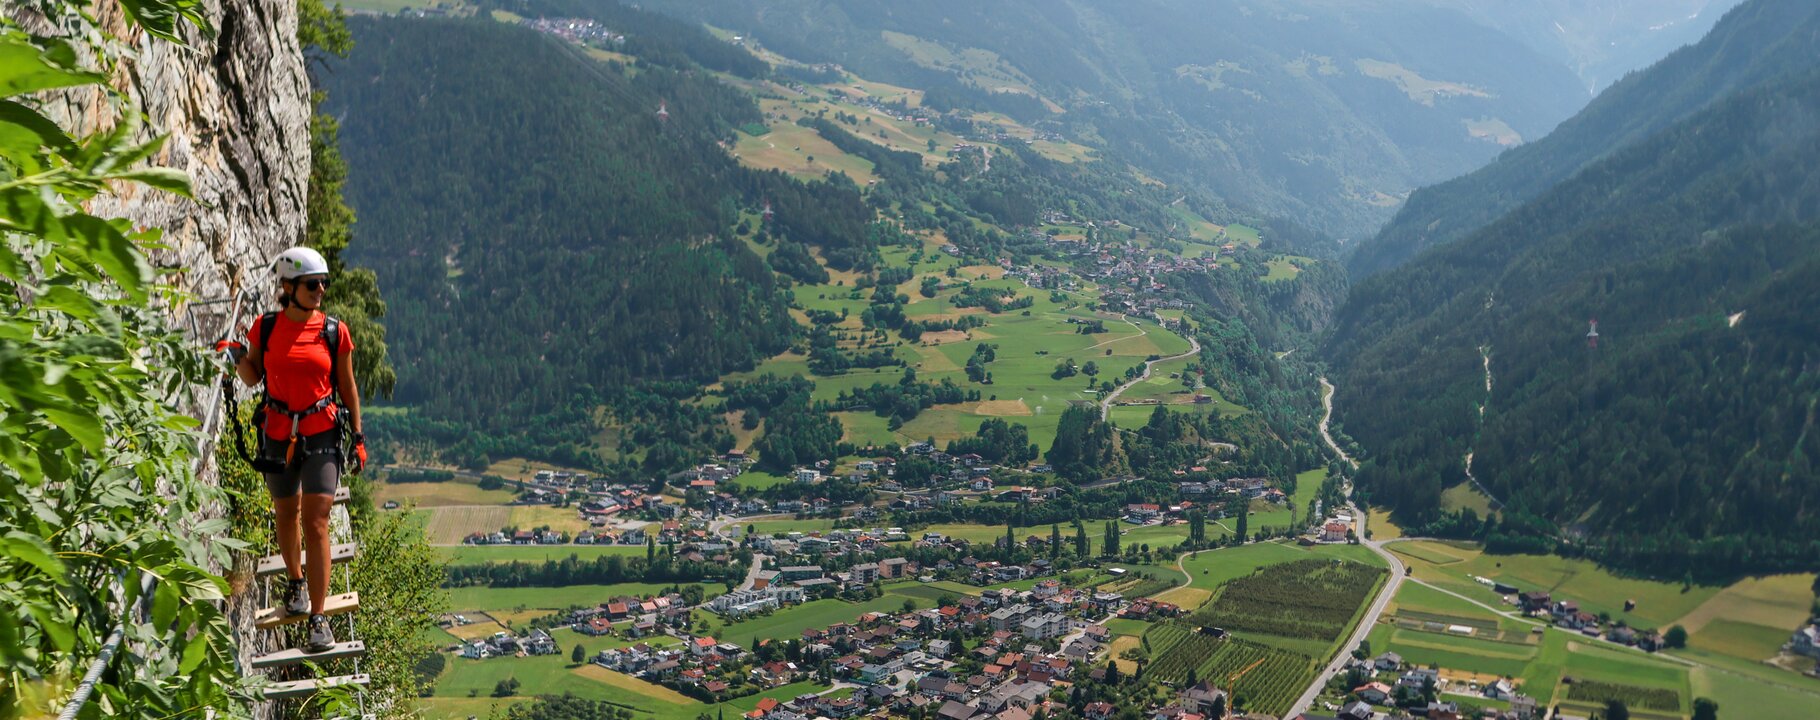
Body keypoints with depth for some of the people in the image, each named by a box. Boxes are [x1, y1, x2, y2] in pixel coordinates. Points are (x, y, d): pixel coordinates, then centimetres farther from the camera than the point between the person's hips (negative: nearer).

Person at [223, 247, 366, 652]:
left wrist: (358, 437, 4)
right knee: (286, 515, 19)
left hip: (322, 437, -2)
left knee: (315, 525, -7)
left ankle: (318, 620, -5)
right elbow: (253, 378, 10)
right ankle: (296, 583, 45)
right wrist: (238, 358, -11)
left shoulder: (335, 332, -3)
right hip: (278, 436, 2)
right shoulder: (265, 328, -1)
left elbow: (348, 388, 4)